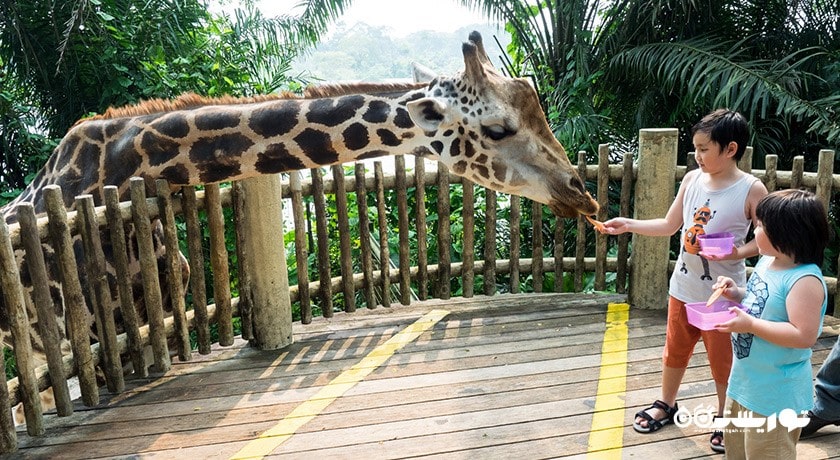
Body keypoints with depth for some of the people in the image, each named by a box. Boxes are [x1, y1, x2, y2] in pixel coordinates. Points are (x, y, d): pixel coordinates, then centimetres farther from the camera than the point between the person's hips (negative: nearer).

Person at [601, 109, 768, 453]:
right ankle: (666, 405, 40)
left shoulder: (751, 189, -13)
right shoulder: (692, 179, -1)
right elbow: (669, 225, 7)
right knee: (675, 350, 19)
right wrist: (627, 224, -1)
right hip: (683, 288, 4)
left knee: (723, 359, 11)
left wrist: (739, 252, -25)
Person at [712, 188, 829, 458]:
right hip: (746, 381, 9)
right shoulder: (766, 262, 1)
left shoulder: (805, 280, -27)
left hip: (775, 393, -9)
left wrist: (751, 325, -30)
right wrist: (738, 295, 0)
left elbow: (804, 336, -31)